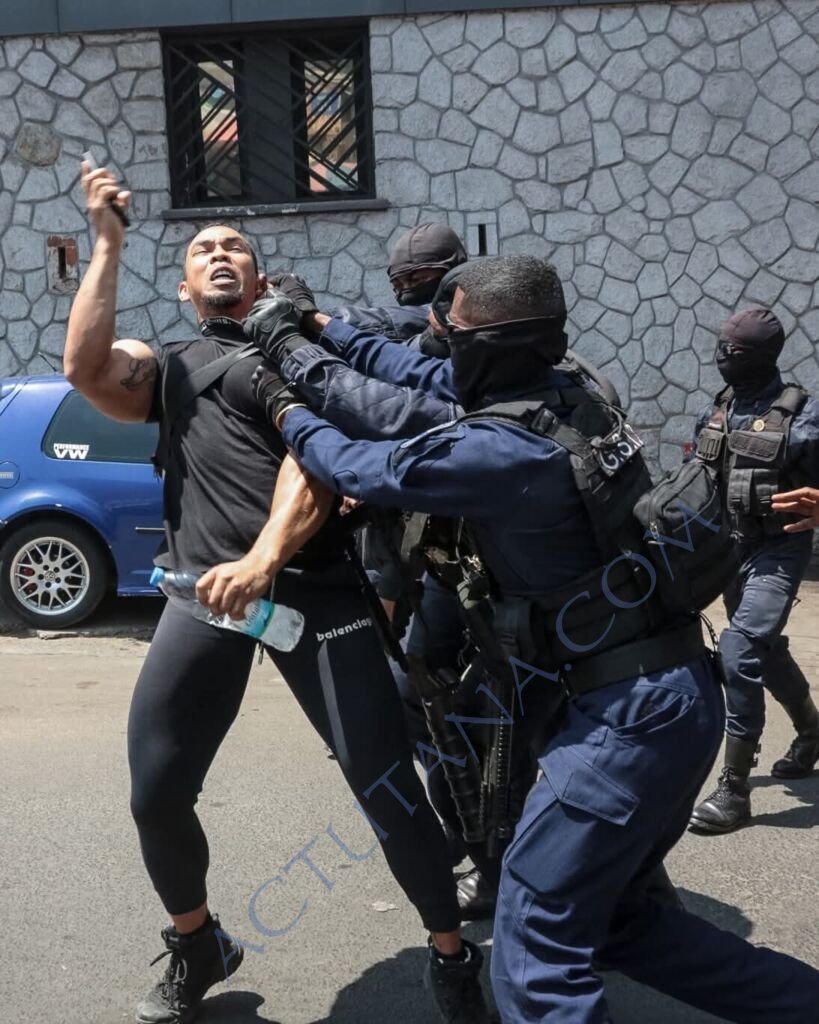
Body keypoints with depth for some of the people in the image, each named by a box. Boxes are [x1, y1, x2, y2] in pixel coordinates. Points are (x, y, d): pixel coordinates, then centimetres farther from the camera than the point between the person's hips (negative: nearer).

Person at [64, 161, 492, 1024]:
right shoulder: (165, 368, 26)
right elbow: (85, 368, 4)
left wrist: (266, 557, -18)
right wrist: (107, 244, 9)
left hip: (310, 584, -3)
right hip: (201, 589, 3)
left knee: (386, 785, -6)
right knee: (155, 795, 1)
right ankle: (196, 948, 29)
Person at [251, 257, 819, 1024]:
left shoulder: (502, 451, -20)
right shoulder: (565, 393, 6)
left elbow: (364, 471, -5)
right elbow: (425, 377, 20)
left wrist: (287, 411, 13)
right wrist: (321, 332, 26)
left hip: (629, 712, -9)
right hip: (673, 693, 9)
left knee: (537, 948, 1)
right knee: (612, 917, 22)